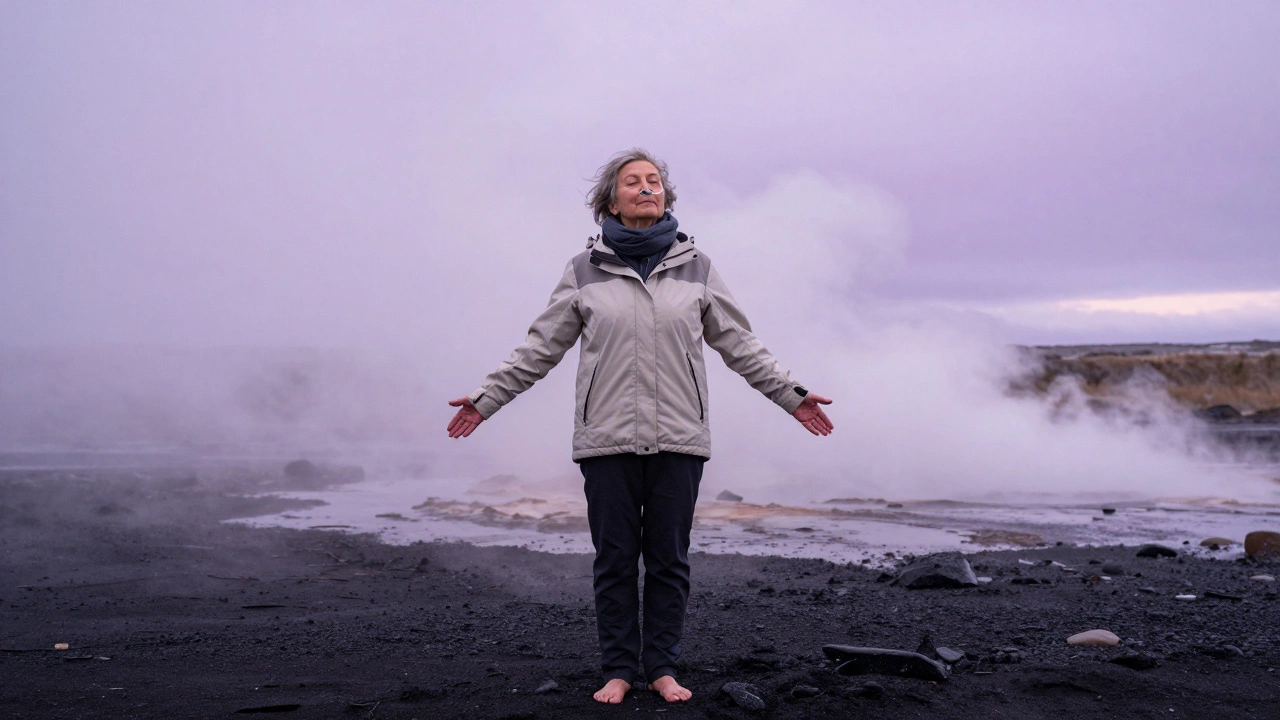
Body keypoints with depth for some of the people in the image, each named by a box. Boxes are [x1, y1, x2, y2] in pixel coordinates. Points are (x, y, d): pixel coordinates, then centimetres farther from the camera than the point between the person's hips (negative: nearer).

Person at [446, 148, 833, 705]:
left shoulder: (696, 267, 7)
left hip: (678, 438, 1)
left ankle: (663, 667, 19)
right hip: (607, 439, -1)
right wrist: (486, 399, 7)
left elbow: (738, 344, 14)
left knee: (669, 559, 7)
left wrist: (791, 394, 13)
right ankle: (618, 669, 17)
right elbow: (540, 348, 9)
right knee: (614, 560, 5)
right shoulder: (585, 271, 4)